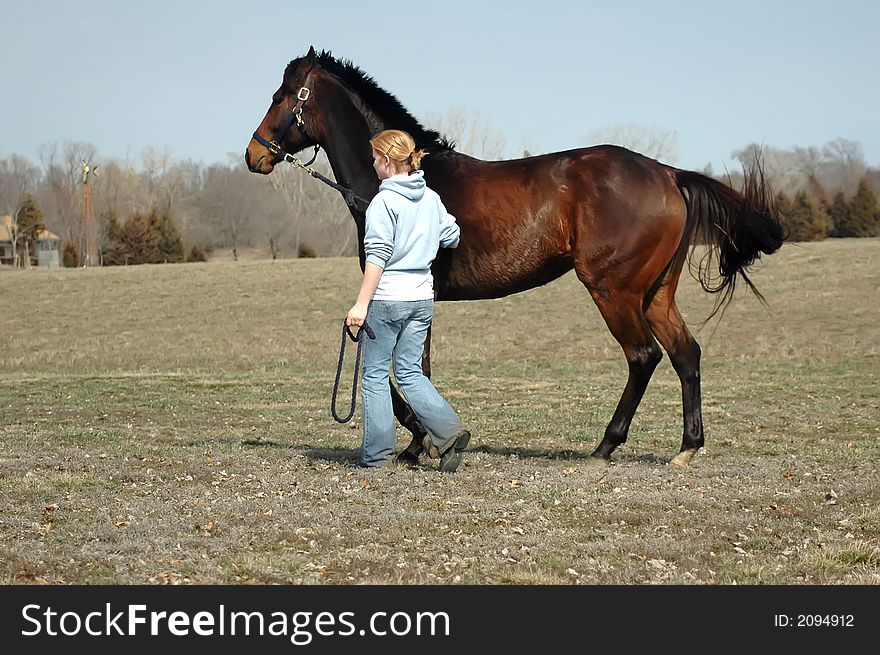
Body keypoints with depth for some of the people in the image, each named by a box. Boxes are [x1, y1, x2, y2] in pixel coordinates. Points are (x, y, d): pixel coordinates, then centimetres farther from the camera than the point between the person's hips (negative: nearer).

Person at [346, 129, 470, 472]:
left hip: (387, 298, -6)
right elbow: (452, 238, 16)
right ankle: (449, 430, -4)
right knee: (410, 372, 13)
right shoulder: (431, 198, 6)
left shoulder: (384, 202, -14)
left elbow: (377, 256, -18)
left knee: (374, 373, 6)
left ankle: (376, 451, 10)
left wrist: (361, 304, -17)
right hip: (422, 297, 6)